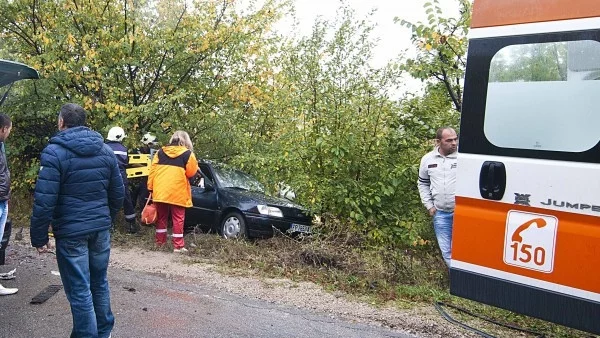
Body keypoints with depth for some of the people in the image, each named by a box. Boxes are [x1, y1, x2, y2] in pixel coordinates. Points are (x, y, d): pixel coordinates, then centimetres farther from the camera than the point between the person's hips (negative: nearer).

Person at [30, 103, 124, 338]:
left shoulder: (55, 151, -12)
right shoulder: (105, 150, 7)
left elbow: (44, 200, -16)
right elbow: (118, 193, 11)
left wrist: (39, 236, -8)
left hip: (71, 232, -6)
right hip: (101, 229, 6)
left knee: (79, 290, 2)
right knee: (99, 283, 19)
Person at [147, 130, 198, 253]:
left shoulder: (160, 152, 11)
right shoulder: (188, 153, -2)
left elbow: (152, 170, 7)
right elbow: (192, 173, -2)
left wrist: (150, 187, 9)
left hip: (160, 191, 4)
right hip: (177, 192, -4)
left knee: (161, 217, 16)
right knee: (178, 219, 3)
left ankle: (160, 242, 24)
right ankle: (178, 246, 3)